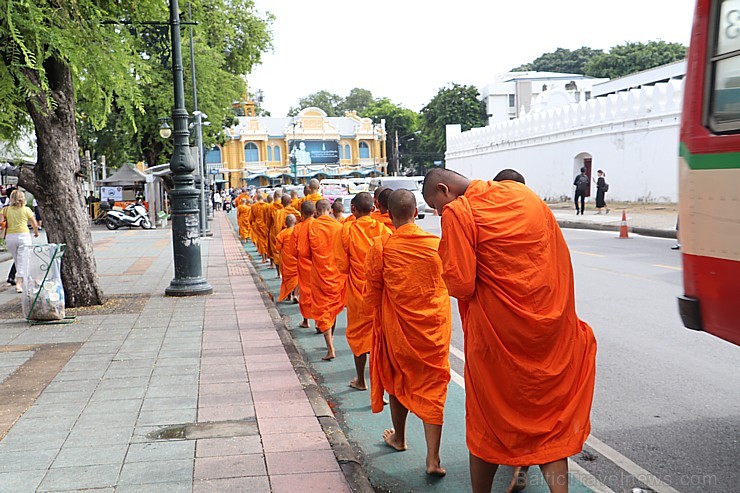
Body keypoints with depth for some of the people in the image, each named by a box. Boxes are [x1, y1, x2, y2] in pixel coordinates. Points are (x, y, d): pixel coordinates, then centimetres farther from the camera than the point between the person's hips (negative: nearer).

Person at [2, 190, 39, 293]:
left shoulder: (6, 209, 5)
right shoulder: (26, 210, 2)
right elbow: (35, 225, 6)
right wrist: (36, 233, 24)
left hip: (10, 237, 2)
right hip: (23, 235, -2)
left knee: (17, 260, 17)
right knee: (22, 261, -2)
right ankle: (19, 283, -11)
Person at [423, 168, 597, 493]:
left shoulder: (457, 212, -11)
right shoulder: (526, 194, 8)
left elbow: (460, 285, -17)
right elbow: (562, 260, 12)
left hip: (497, 331, -5)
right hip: (551, 327, 5)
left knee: (488, 421, 14)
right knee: (551, 417, 15)